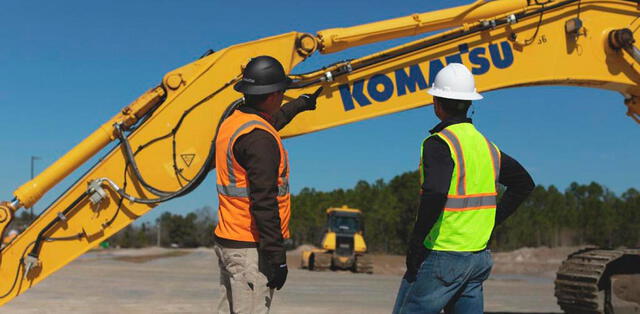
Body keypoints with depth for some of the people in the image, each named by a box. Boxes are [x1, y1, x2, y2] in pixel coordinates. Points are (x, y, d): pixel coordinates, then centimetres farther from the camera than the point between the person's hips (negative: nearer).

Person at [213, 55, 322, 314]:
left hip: (226, 242, 10)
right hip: (251, 250, -10)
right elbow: (264, 202, -23)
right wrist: (277, 256, -21)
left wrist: (302, 103, 49)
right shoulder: (260, 138, -19)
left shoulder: (231, 123, 11)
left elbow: (271, 120, 35)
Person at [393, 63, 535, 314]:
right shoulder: (484, 144, 12)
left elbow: (435, 195, -29)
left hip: (442, 256, -8)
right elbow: (524, 183, 22)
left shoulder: (439, 143, -13)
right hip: (479, 255, 8)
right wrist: (491, 219, 17)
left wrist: (415, 243, -19)